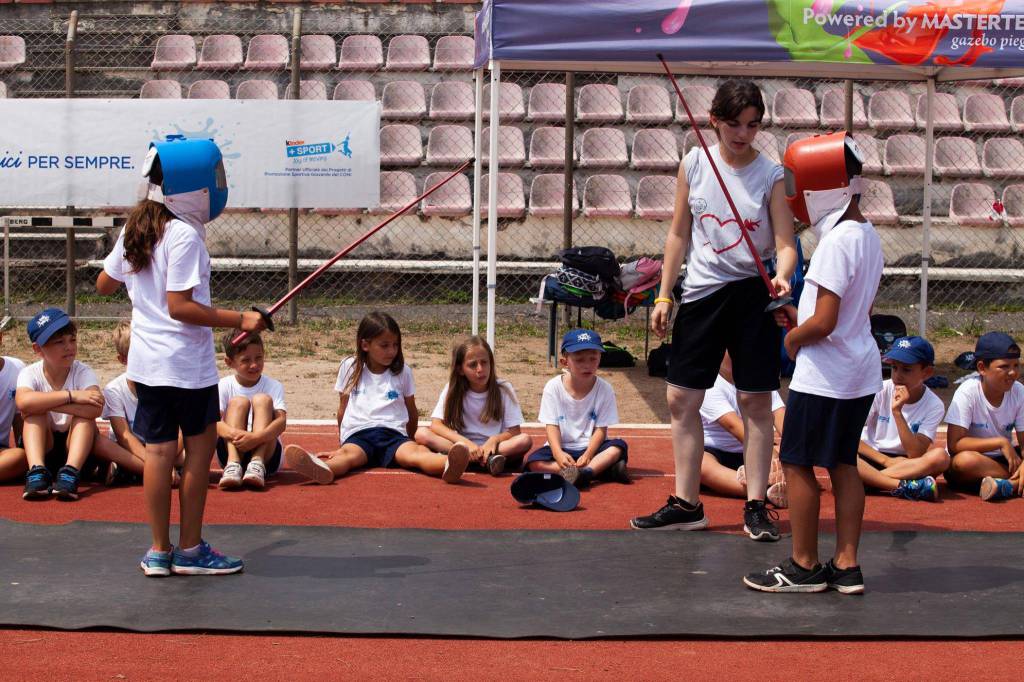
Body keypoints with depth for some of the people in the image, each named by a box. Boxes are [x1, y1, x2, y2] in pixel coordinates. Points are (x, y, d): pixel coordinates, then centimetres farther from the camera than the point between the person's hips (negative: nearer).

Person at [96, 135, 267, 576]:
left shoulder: (134, 231, 8)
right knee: (201, 446, 4)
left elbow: (104, 284, 17)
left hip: (146, 360, 7)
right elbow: (179, 306, -21)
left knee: (158, 450, 9)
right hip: (187, 361, -7)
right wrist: (238, 320, -21)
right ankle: (190, 551, 9)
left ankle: (160, 550, 13)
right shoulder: (184, 235, -17)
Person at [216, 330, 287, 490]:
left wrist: (257, 437, -39)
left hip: (266, 454, 0)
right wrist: (234, 433, -39)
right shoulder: (224, 386, -1)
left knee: (262, 399, -19)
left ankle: (257, 465, -36)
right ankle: (233, 464, -37)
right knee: (238, 401, -18)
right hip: (231, 451, 0)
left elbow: (281, 421, -19)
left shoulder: (274, 386, -2)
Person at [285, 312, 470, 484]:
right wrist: (342, 440, 24)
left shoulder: (403, 371, 15)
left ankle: (448, 465, -68)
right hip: (358, 435, 0)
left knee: (414, 452, -34)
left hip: (393, 435, 0)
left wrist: (409, 439, 31)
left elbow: (412, 413, 25)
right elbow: (342, 409, 21)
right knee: (348, 454, -37)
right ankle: (322, 469, -73)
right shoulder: (350, 368, 14)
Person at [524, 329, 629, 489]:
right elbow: (552, 426, -9)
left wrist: (587, 455, -24)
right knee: (534, 462, -28)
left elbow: (601, 429, -7)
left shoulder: (604, 389, -6)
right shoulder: (553, 387, -6)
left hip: (591, 447, 0)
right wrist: (558, 453, -27)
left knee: (619, 446, -26)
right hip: (562, 448, 0)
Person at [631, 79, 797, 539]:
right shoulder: (694, 164, 2)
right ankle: (686, 505, 15)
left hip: (753, 294, -3)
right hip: (701, 292, 3)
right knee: (681, 400, 4)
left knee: (756, 401, 1)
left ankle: (756, 506, 12)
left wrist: (782, 277, -31)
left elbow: (785, 244, -9)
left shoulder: (772, 175, -6)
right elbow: (679, 234, 9)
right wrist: (664, 296, 7)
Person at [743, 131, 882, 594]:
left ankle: (804, 566, 11)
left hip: (824, 374, -9)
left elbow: (824, 322, -24)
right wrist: (801, 317, 11)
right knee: (843, 465, 14)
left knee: (797, 464, 3)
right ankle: (846, 566, 17)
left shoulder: (837, 242, -21)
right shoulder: (868, 235, 8)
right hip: (862, 371, 9)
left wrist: (793, 339, -5)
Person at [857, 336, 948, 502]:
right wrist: (886, 460, -18)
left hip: (906, 465, 0)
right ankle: (902, 487, -37)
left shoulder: (934, 406, -6)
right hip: (870, 458, 0)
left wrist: (897, 411, -24)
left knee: (940, 456, -29)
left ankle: (869, 480, -32)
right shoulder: (880, 391, -5)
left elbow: (915, 455, -17)